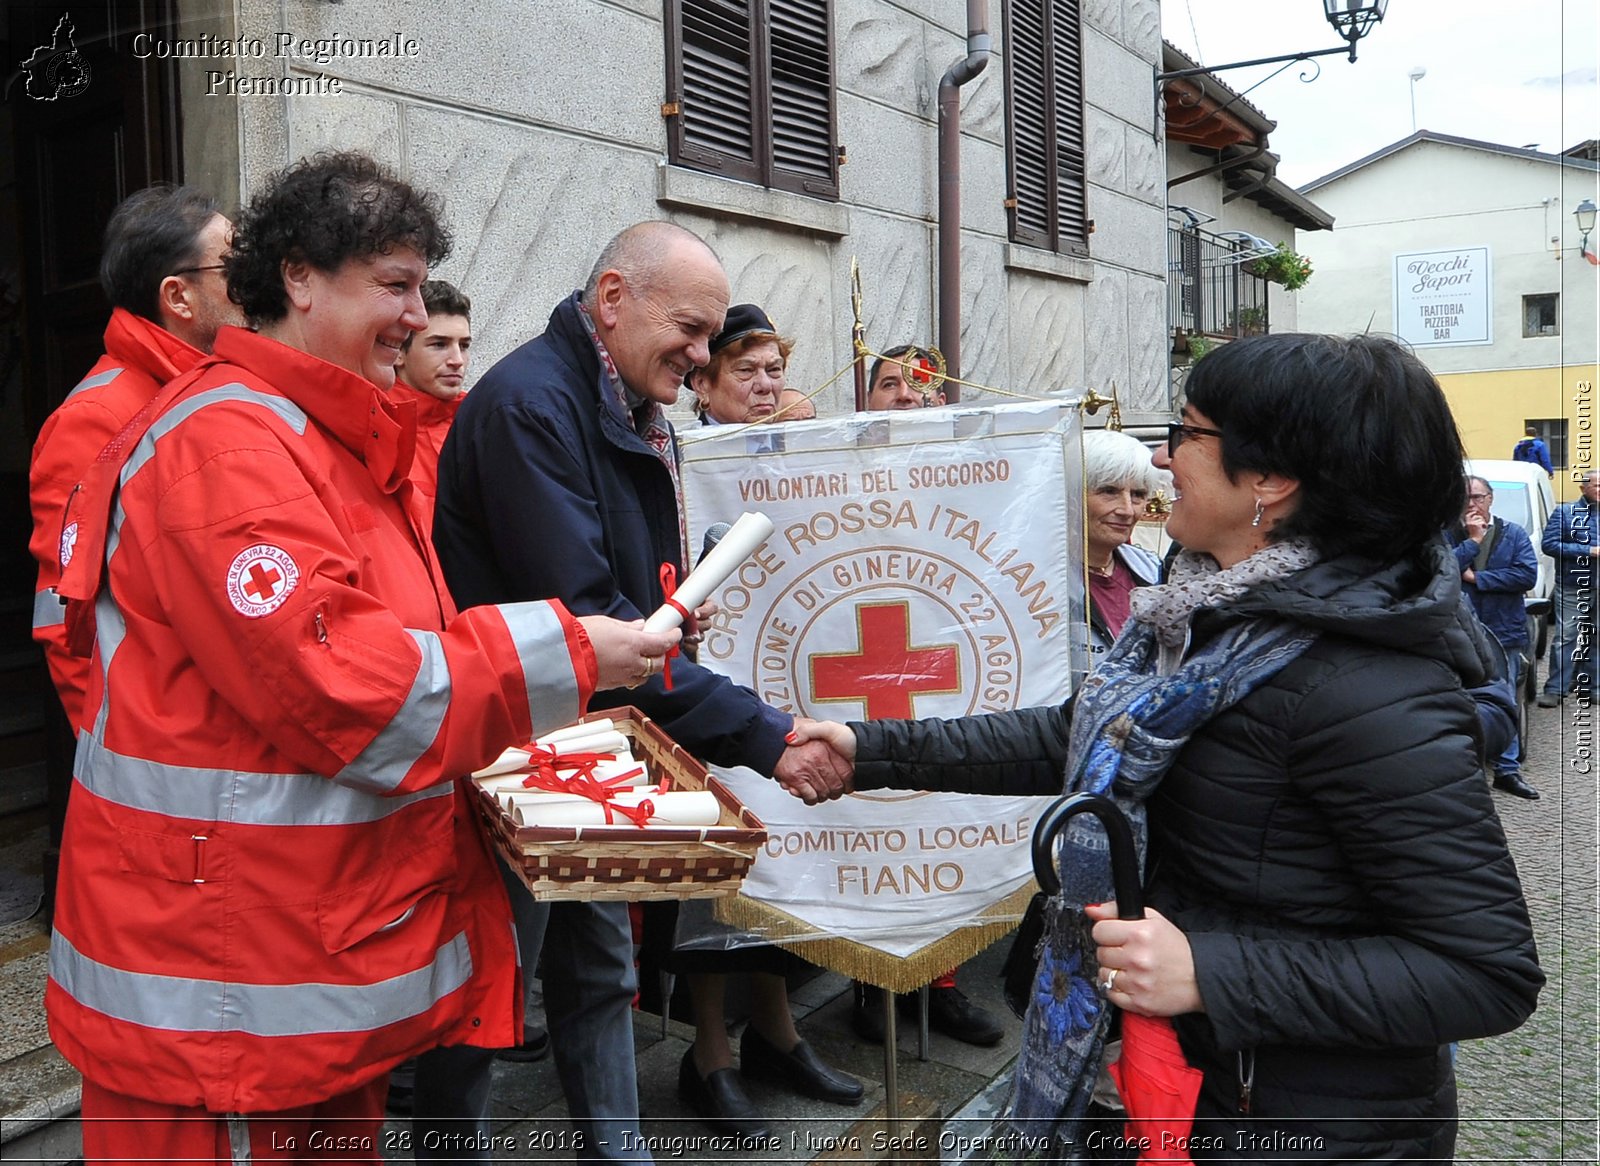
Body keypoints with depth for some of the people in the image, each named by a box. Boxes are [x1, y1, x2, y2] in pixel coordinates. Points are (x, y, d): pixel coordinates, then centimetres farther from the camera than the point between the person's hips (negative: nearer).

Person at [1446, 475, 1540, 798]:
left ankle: (1507, 770, 20)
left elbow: (1528, 574, -10)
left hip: (1504, 632, 1)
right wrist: (1472, 540, -14)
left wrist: (1477, 578, -13)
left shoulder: (1513, 534, 3)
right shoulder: (1447, 535, 0)